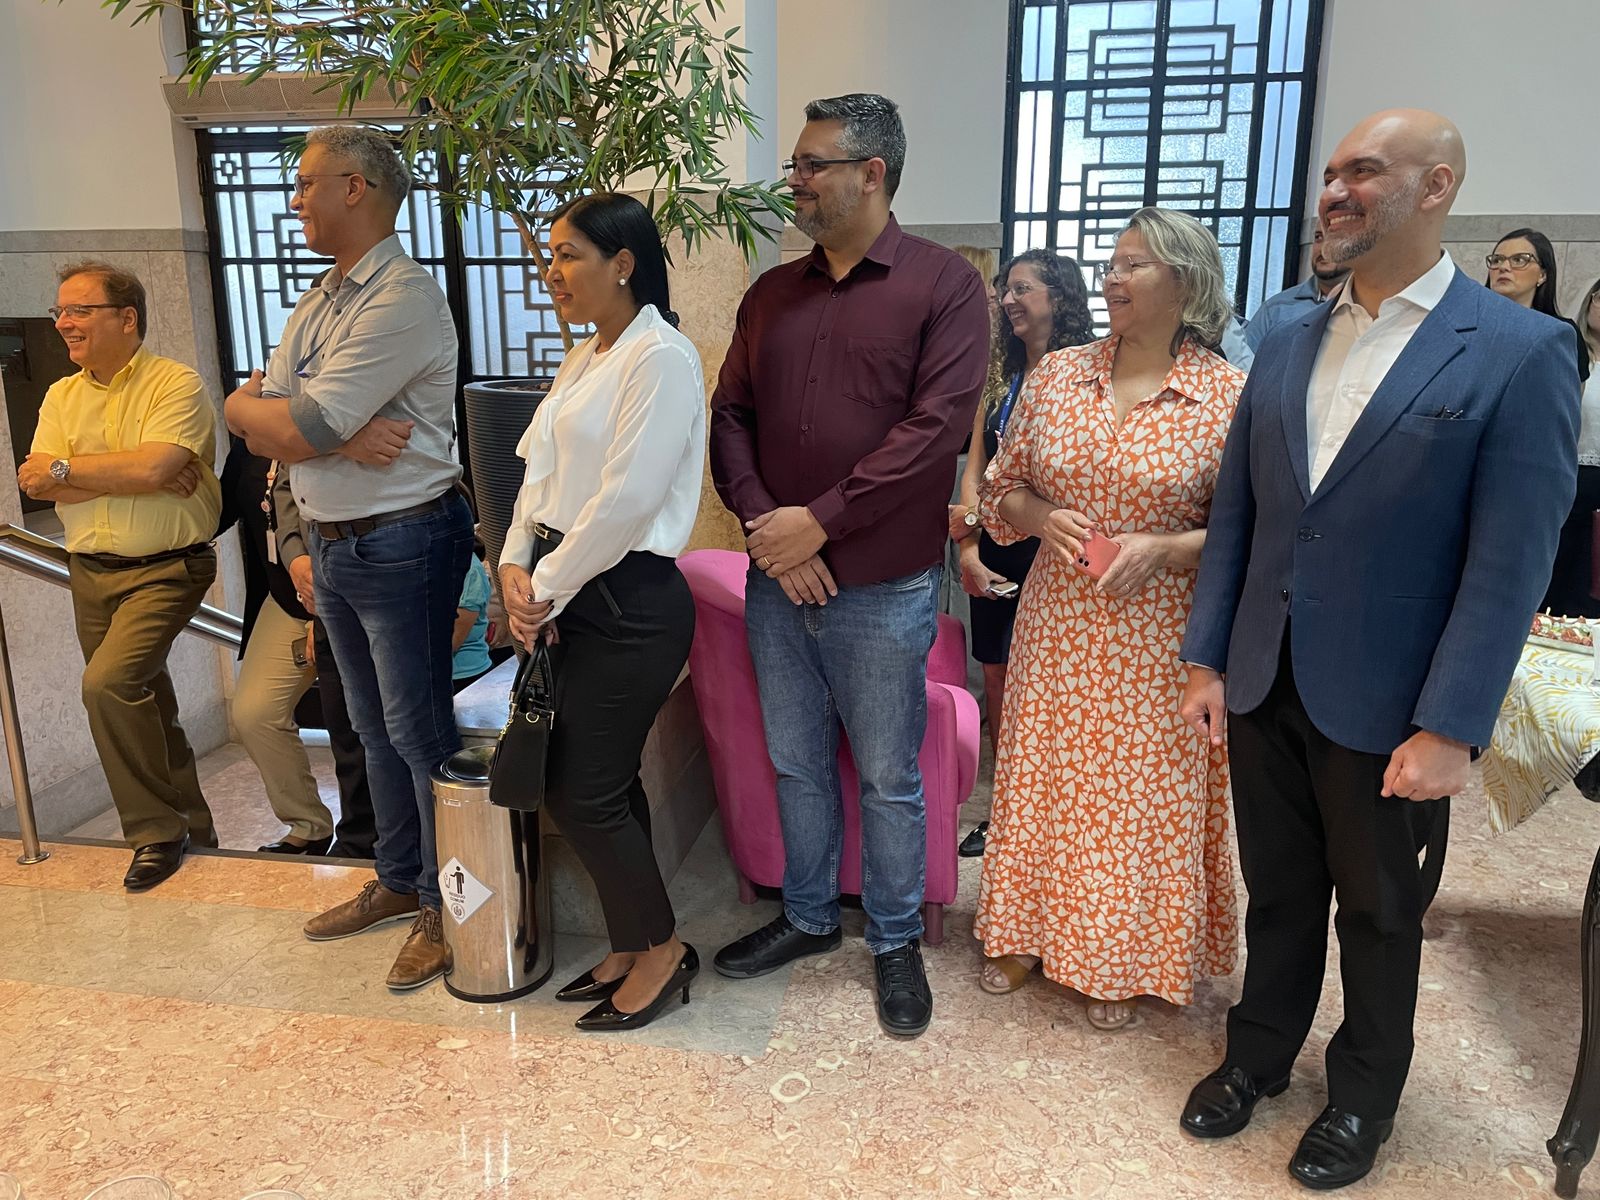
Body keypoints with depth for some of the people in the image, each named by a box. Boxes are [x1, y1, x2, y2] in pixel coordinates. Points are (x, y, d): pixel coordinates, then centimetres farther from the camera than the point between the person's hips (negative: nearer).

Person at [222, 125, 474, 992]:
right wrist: (339, 435, -15)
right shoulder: (323, 298, 13)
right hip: (331, 544, 9)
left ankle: (448, 908, 16)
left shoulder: (403, 296, -16)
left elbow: (297, 430, -21)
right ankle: (399, 881, 34)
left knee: (419, 732, 0)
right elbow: (244, 416, 3)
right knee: (374, 726, 18)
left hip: (401, 544, -9)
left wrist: (258, 408, 0)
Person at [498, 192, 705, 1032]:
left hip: (630, 603, -8)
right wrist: (517, 567, -3)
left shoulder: (661, 358, -14)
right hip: (572, 597, 8)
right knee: (603, 782, 14)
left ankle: (662, 950, 20)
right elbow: (540, 469, 12)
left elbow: (625, 499, -20)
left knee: (582, 792, -2)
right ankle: (631, 948, 30)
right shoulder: (585, 360, 15)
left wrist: (547, 587, -11)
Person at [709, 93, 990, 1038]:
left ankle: (896, 941, 29)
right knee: (797, 763, 17)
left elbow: (937, 426, -16)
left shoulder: (944, 285, -7)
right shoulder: (773, 294, 10)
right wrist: (763, 521, -10)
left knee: (888, 776, 9)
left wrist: (820, 521, -17)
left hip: (883, 588, -5)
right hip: (777, 578, 5)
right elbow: (731, 415, 7)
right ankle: (808, 918, 37)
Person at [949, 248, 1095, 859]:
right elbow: (974, 468, 7)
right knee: (997, 681, 11)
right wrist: (968, 547, -4)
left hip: (1048, 551, -6)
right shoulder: (1003, 379, 12)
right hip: (996, 553, 6)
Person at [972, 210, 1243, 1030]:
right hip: (1056, 622, 3)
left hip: (1156, 635, -3)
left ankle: (1120, 960, 31)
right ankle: (1030, 931, 35)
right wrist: (1043, 518, -10)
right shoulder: (1056, 376, 2)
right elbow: (1004, 487, 10)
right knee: (1042, 772, 13)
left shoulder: (1229, 396, -8)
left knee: (1139, 790, 9)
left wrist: (1164, 548, -19)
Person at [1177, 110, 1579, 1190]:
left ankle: (1364, 1094, 39)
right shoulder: (1287, 346, 5)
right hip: (1264, 687, 4)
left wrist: (1451, 729, -17)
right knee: (1278, 890, 20)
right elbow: (1236, 515, 7)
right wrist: (1207, 660, 3)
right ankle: (1261, 1053, 41)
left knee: (1381, 915, 16)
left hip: (1386, 705, -4)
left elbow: (1509, 564, -14)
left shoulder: (1521, 353, -10)